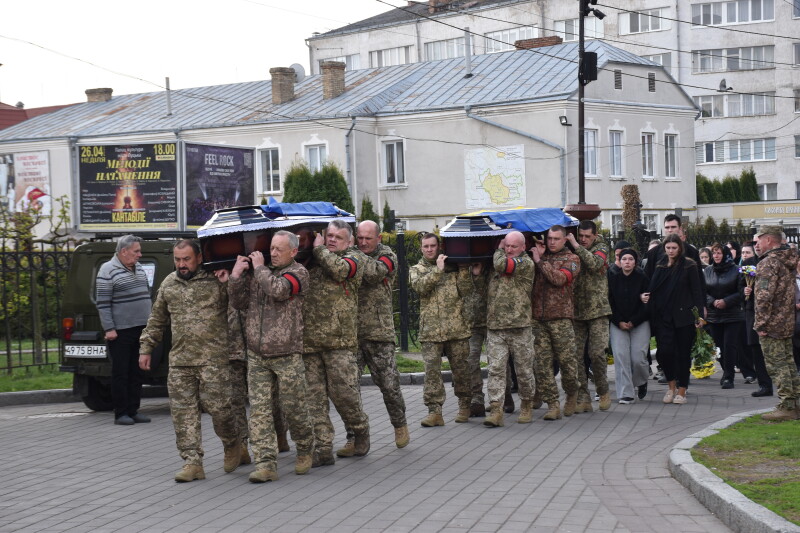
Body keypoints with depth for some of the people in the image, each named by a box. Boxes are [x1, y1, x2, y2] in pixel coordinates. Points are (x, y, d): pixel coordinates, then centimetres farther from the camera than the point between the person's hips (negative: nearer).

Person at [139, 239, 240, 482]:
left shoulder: (217, 280, -1)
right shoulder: (168, 284, 15)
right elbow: (157, 320, 24)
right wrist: (146, 348, 21)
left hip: (213, 359, -5)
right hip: (179, 361, 5)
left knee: (216, 405, -6)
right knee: (183, 412, 0)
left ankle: (232, 445, 22)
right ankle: (193, 462, 5)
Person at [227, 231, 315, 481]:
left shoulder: (298, 272, -2)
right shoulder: (256, 273, 14)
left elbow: (279, 290, -21)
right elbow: (239, 302, 13)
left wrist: (260, 268, -8)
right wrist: (236, 276, 0)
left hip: (287, 355, -5)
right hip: (257, 355, 5)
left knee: (295, 408, 3)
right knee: (259, 409, -3)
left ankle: (305, 450, 28)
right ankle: (266, 463, -4)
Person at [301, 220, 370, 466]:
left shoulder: (353, 259, 5)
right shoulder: (311, 261, 19)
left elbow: (339, 269, -15)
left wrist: (319, 249, -2)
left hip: (339, 339, -4)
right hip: (309, 340, 4)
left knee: (342, 389, -8)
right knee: (314, 397, 2)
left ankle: (360, 428, 20)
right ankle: (322, 449, 6)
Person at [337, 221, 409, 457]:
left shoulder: (387, 256, 1)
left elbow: (374, 272, -20)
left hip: (379, 333, -2)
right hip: (351, 332, 2)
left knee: (389, 384, 3)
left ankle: (400, 425, 28)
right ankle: (354, 438, 6)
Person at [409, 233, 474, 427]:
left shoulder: (453, 266, 10)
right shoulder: (417, 270, 11)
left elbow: (466, 291, 2)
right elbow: (420, 286, -11)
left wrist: (463, 270, -8)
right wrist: (437, 270, -17)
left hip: (457, 327, 0)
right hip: (431, 329, 0)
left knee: (461, 368, 6)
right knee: (432, 370, -6)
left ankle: (464, 407, 21)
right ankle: (434, 411, -4)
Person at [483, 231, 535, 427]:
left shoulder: (526, 263, -5)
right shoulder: (496, 262, 15)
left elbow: (501, 265, -17)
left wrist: (499, 250, 0)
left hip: (519, 325, -4)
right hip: (495, 326, 4)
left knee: (524, 370, 7)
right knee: (495, 369, -5)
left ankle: (526, 407, 24)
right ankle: (496, 411, -7)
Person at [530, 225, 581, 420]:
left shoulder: (571, 259, 5)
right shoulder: (540, 255, 17)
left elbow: (559, 278, -12)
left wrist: (540, 261, -7)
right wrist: (537, 255, 4)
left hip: (560, 317, -3)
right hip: (537, 317, 3)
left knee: (567, 360, 0)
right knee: (541, 364, -2)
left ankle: (572, 395, 26)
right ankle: (553, 405, 2)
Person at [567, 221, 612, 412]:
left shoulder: (601, 248, 2)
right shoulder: (571, 251, 9)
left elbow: (594, 263, -19)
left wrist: (576, 246, -16)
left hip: (597, 310, -3)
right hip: (576, 311, 3)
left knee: (597, 353, -10)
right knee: (576, 355, -1)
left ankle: (603, 391, 12)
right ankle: (583, 399, 6)